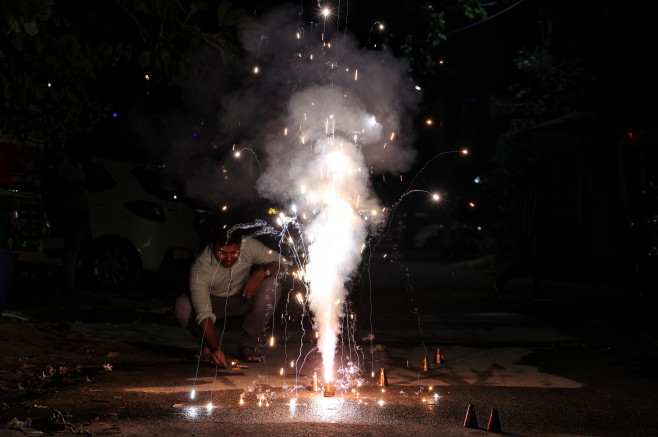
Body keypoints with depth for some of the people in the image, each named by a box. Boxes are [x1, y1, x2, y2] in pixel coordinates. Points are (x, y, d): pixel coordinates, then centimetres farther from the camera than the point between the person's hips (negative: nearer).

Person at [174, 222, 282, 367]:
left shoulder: (249, 245, -27)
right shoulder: (199, 269, -33)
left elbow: (280, 262, -17)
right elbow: (204, 315, -37)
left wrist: (262, 271, -39)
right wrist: (215, 348, -51)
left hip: (243, 298, 2)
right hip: (213, 302, -2)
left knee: (272, 286, -29)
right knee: (182, 307, -33)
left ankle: (247, 344, -16)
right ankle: (210, 341, -1)